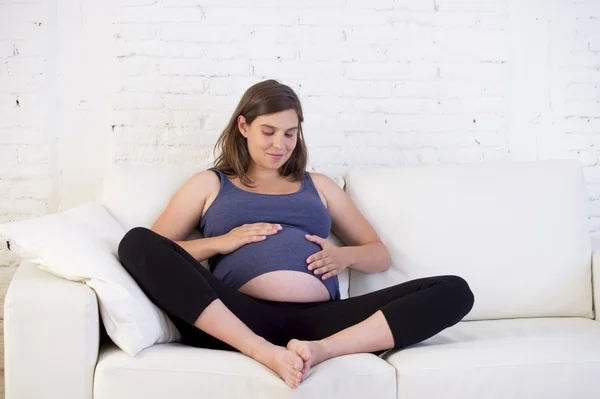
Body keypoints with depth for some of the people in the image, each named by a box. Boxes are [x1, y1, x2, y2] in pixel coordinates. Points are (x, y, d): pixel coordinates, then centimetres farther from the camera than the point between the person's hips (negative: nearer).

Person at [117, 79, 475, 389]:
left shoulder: (318, 185, 29)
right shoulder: (209, 184, 23)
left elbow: (381, 255, 27)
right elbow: (150, 252, 11)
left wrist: (346, 255, 5)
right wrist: (221, 242, -3)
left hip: (319, 320, 2)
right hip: (237, 322, -2)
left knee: (454, 291, -17)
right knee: (137, 242, -27)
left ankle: (322, 350, -38)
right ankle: (268, 353, -38)